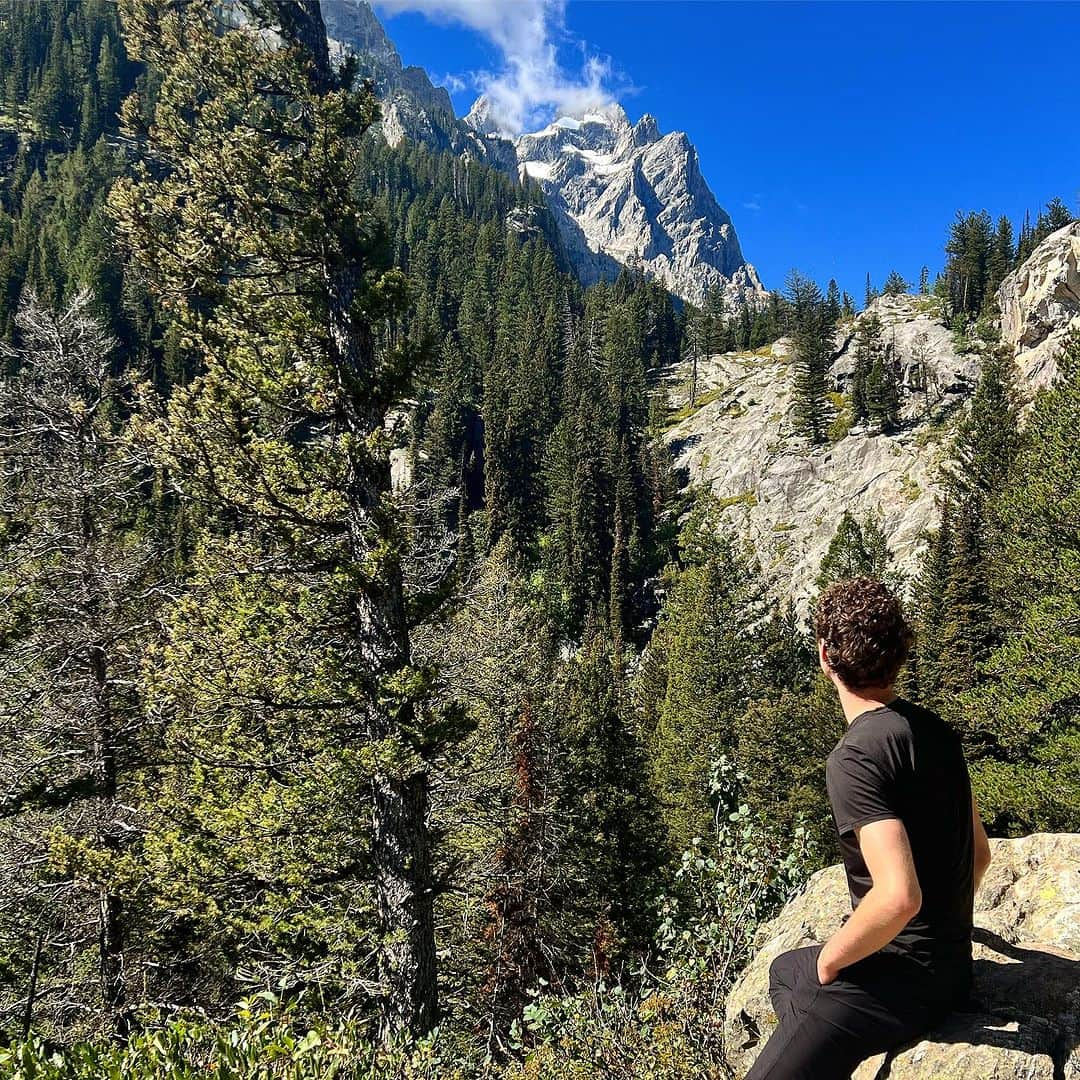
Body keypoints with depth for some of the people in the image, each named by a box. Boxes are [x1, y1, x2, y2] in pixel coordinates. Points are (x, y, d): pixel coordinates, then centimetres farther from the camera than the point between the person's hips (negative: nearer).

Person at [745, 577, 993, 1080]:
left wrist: (830, 957, -16)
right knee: (783, 969, 29)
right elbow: (979, 854, 13)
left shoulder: (854, 757, -25)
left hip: (900, 974, -9)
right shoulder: (935, 729, 2)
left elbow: (899, 897, -32)